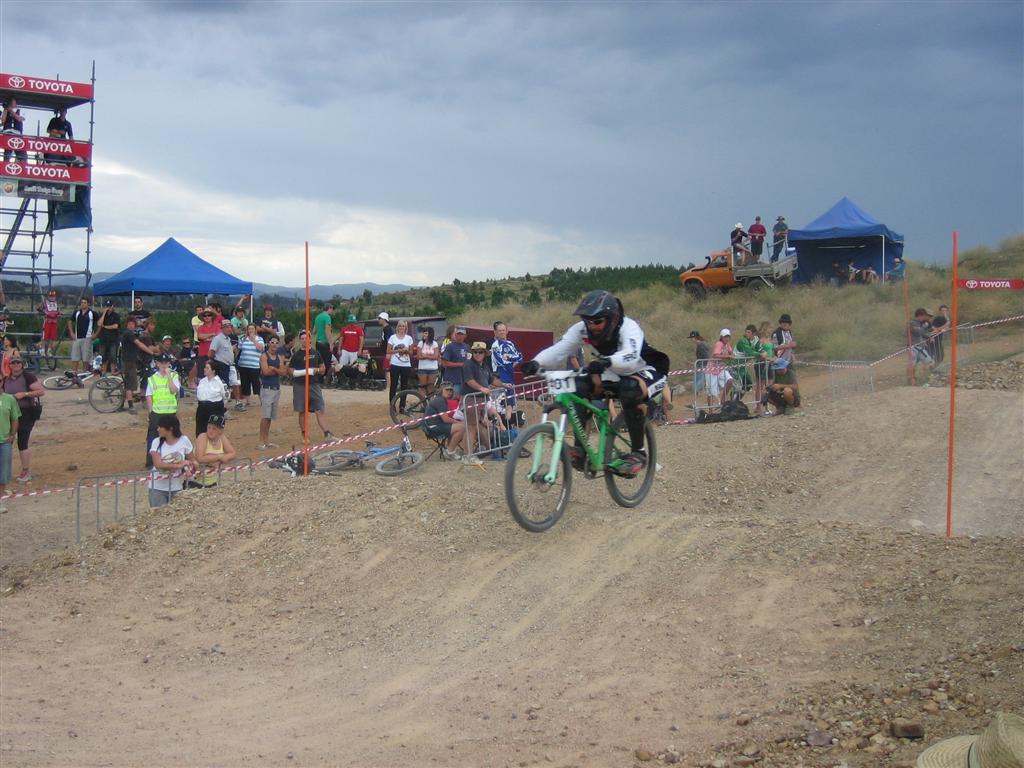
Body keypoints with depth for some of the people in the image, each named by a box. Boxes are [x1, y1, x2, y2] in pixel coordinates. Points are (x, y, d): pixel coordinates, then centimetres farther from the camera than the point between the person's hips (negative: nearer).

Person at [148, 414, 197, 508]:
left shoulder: (184, 440, -5)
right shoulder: (157, 442, -8)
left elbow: (192, 461, 2)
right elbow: (158, 464, -19)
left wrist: (190, 467, -20)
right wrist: (179, 465, -26)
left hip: (176, 488, 1)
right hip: (157, 488, -1)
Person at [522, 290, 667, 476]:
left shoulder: (629, 328, -32)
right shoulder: (582, 329, -17)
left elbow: (631, 357, -51)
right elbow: (558, 349, -28)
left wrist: (606, 361, -71)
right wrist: (535, 363, -48)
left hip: (644, 371, -6)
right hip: (615, 374, 6)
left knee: (630, 391, -39)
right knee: (578, 386, -20)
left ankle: (638, 453, -22)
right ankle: (580, 449, -14)